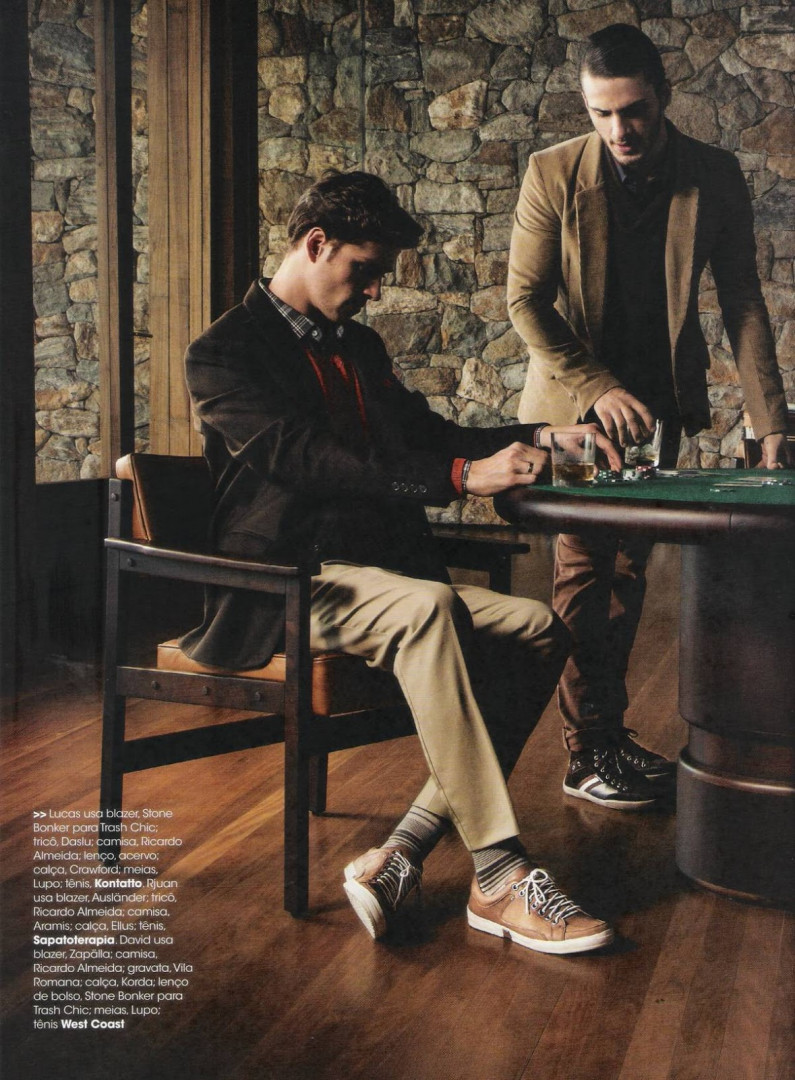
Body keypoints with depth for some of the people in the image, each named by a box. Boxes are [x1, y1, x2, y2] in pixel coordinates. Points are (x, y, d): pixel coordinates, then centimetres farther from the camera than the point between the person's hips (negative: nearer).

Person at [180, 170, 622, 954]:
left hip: (383, 570, 8)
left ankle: (400, 857, -21)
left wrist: (538, 440, 10)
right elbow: (312, 462, -18)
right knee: (427, 608, -37)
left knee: (538, 627, -18)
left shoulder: (359, 346, 22)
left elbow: (428, 435, 27)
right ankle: (500, 877, -31)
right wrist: (464, 476, -25)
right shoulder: (224, 355, -3)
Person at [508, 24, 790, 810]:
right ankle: (585, 754, 3)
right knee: (583, 573, -4)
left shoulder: (714, 177, -4)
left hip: (659, 403, 3)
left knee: (629, 571, 10)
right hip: (576, 405, -3)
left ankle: (611, 730, 21)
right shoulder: (553, 174, -9)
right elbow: (524, 299, -7)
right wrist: (595, 389, -17)